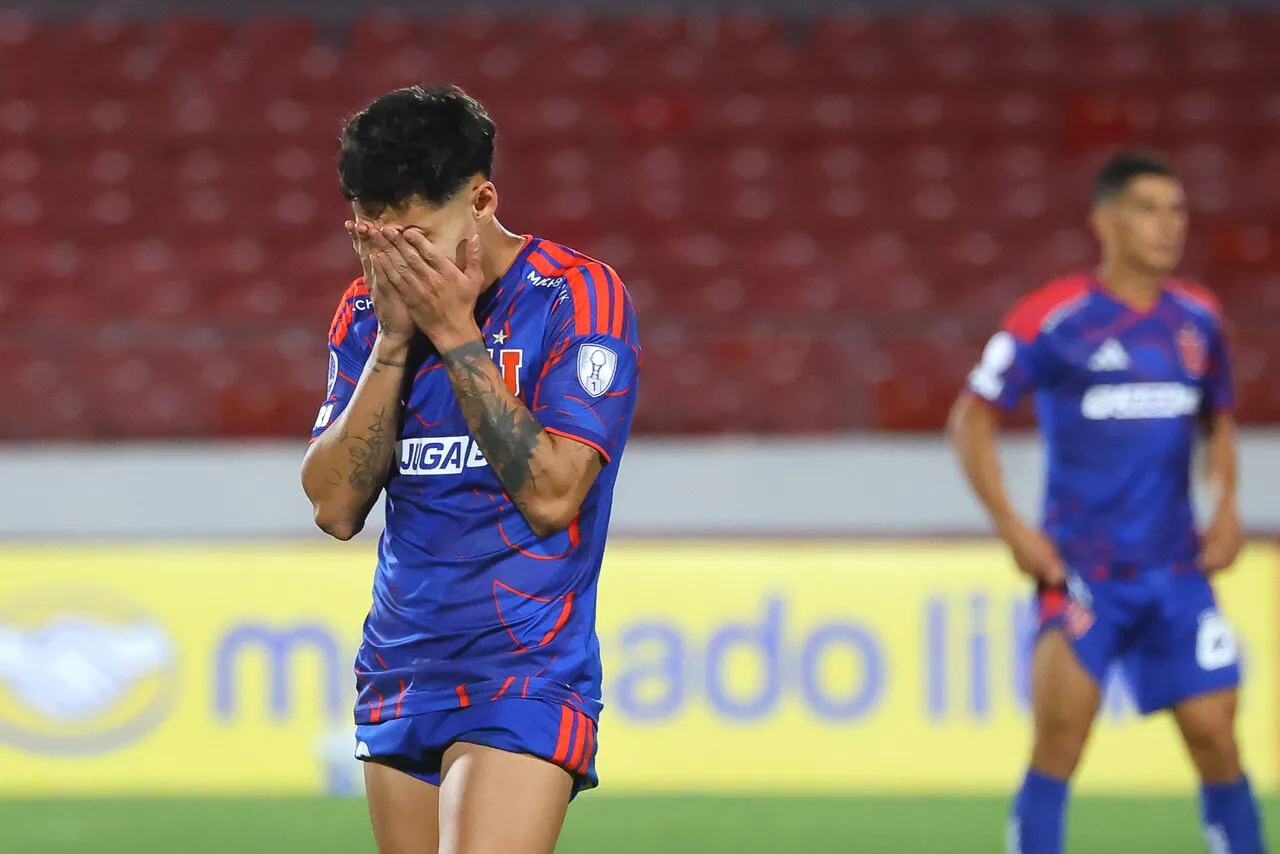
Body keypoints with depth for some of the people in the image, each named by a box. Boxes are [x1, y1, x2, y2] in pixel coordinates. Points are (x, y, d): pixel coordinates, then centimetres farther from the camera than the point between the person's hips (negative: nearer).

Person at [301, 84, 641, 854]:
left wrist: (455, 333, -16)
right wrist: (393, 338, -9)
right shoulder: (368, 311, 7)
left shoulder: (578, 297, -8)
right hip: (400, 678, 6)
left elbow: (550, 493, -17)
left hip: (527, 678, -6)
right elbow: (336, 506, -1)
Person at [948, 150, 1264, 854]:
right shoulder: (1052, 318, -8)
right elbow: (971, 418, -3)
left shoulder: (1197, 316, 7)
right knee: (1060, 733, -14)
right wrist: (1011, 527, -10)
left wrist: (1226, 506, 4)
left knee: (1214, 736, 1)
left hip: (1176, 568, 4)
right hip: (1080, 569, -4)